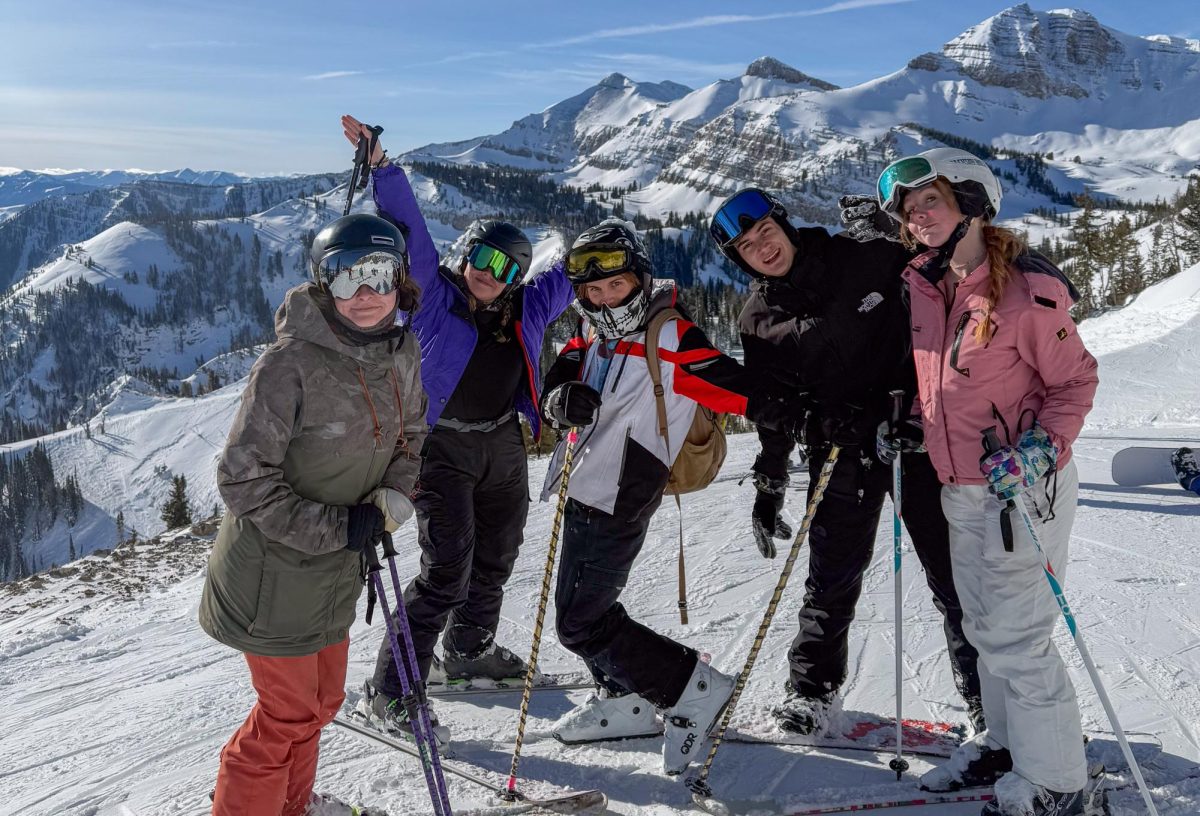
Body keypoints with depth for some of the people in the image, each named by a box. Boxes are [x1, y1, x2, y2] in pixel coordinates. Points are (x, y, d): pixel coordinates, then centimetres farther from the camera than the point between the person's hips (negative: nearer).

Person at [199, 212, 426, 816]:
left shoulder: (401, 352, -5)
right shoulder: (290, 363, -25)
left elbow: (409, 437, 12)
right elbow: (242, 478, -23)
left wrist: (393, 497, -7)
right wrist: (336, 528, -23)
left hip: (336, 566, 7)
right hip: (275, 567, -7)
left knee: (322, 698, 22)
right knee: (290, 712, 5)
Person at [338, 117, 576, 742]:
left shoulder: (529, 307, 2)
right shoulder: (435, 294, -9)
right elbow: (410, 229, -19)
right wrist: (380, 165, -27)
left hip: (503, 444, 7)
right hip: (442, 447, -6)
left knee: (496, 557, 19)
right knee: (448, 567, -13)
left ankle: (468, 651, 43)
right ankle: (388, 692, -3)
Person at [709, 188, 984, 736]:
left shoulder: (866, 258, -1)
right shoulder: (760, 321, 2)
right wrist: (768, 488, 8)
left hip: (918, 437, 0)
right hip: (841, 454, 1)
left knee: (954, 574, 5)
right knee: (832, 578, 7)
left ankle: (987, 695, 20)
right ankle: (813, 688, 25)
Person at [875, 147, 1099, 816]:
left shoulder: (1028, 288, -18)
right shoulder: (923, 286, 3)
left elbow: (1075, 382, -11)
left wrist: (1040, 451, -23)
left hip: (1023, 487, -7)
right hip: (960, 490, 8)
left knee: (1017, 638, -2)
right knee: (985, 627, 19)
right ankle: (1008, 741, 37)